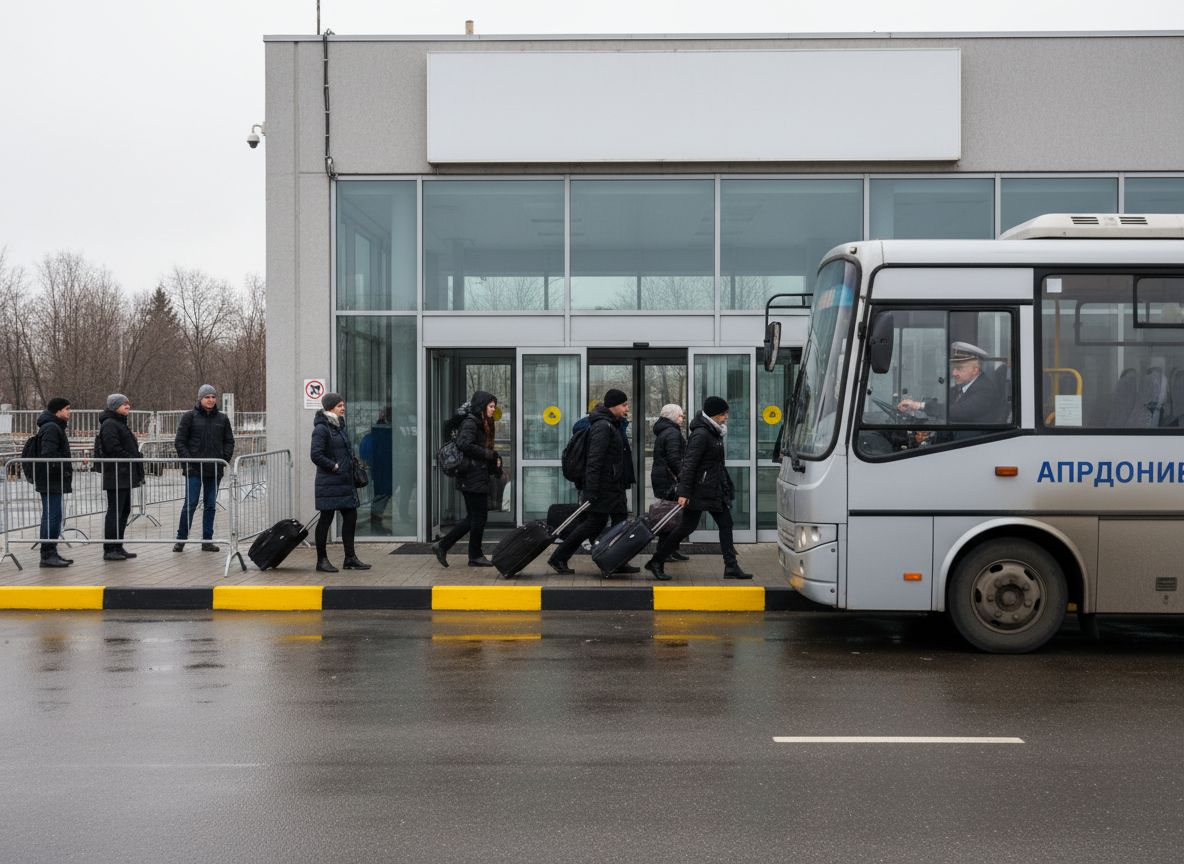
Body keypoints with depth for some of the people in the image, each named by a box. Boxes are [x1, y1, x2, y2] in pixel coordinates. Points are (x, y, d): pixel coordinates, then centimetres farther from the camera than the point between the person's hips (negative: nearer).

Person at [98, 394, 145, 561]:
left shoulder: (120, 423, 22)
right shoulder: (109, 424, -11)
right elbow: (113, 448, -22)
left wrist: (137, 457, 8)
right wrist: (132, 459, -16)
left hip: (125, 476, 10)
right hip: (116, 476, -10)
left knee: (124, 511, 13)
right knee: (115, 511, -8)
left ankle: (118, 547, 19)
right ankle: (109, 550, -5)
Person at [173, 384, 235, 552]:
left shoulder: (222, 419, 9)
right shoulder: (189, 417, 0)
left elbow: (229, 441, 15)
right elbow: (179, 441, -1)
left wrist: (225, 458, 0)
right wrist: (188, 460, -10)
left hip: (215, 469, 4)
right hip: (194, 469, -4)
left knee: (211, 505, 7)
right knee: (190, 504, -5)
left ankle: (207, 540, 14)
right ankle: (181, 539, 6)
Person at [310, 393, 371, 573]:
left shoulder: (339, 426, 14)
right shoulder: (321, 428, -12)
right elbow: (316, 455, -20)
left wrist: (350, 466, 11)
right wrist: (334, 466, -14)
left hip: (345, 481, 9)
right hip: (329, 483, -9)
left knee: (350, 517, 8)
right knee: (326, 519, -1)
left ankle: (350, 558, 15)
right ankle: (321, 560, 7)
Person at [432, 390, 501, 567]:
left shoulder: (482, 424, 18)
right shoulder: (470, 423, -12)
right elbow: (465, 445, -27)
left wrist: (495, 458, 0)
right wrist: (490, 455, -21)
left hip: (480, 477, 10)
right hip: (473, 478, -10)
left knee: (473, 517, 12)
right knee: (479, 516, -2)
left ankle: (442, 545, 15)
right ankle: (475, 556, 8)